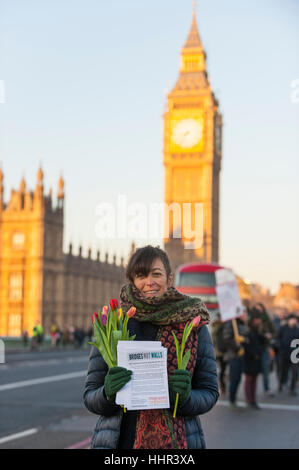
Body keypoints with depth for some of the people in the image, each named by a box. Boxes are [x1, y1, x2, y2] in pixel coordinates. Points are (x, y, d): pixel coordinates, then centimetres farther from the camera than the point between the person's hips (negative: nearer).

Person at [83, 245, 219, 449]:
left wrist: (185, 398, -18)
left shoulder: (194, 327, -1)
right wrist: (108, 394, -20)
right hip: (122, 439, 0)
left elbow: (209, 392, 3)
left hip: (177, 440, 0)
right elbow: (90, 396, 1)